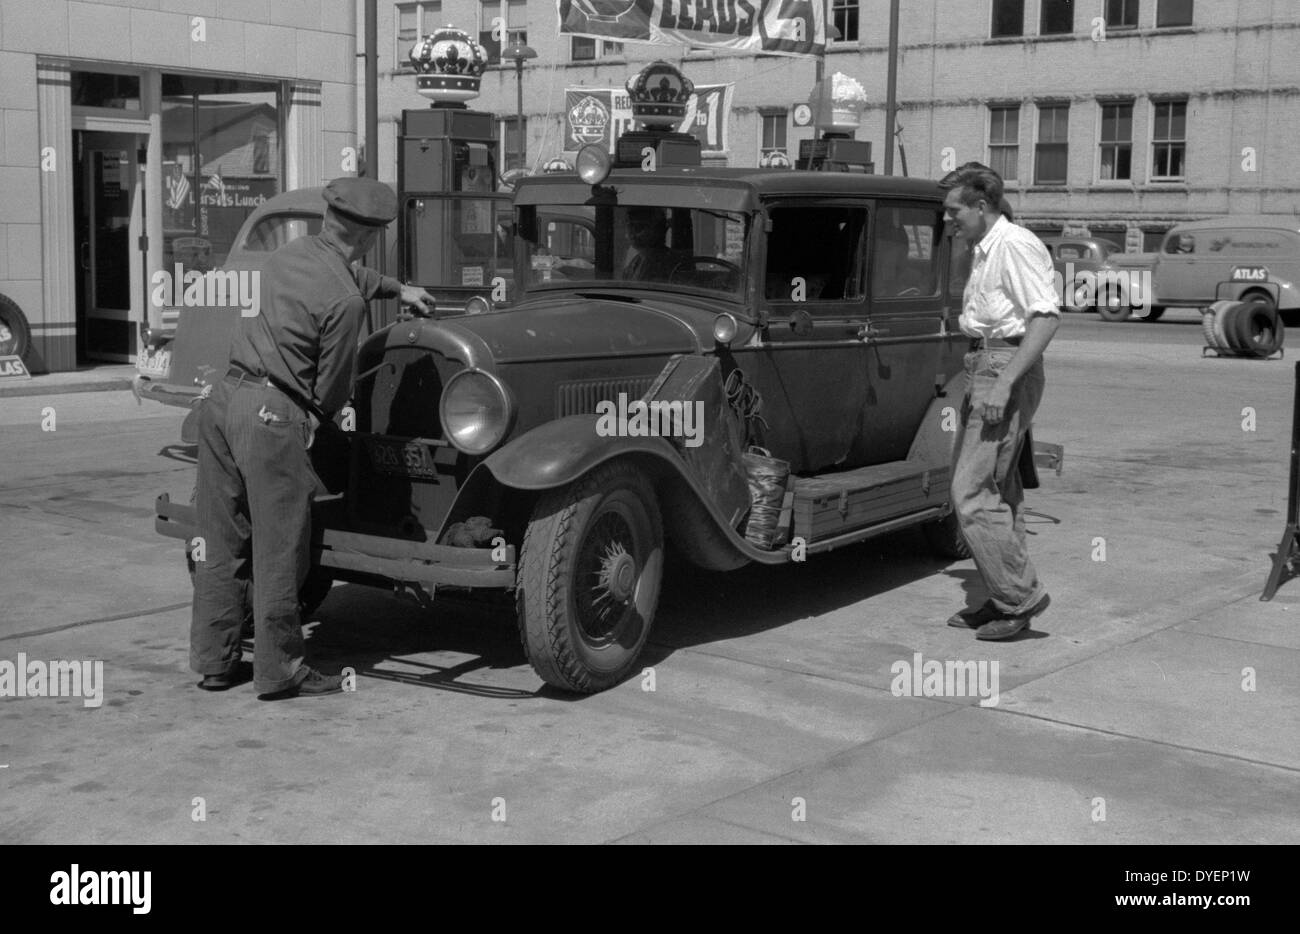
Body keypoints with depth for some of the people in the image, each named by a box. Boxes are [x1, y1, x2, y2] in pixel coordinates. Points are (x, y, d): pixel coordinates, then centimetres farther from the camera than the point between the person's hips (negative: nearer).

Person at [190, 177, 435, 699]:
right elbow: (332, 386, -8)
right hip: (273, 415, -9)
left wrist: (398, 288, 48)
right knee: (279, 552, 2)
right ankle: (279, 671, 12)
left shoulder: (290, 254, 11)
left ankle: (214, 662, 23)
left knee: (221, 543, 14)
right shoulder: (344, 302, -15)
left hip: (224, 397, 9)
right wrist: (318, 415, 15)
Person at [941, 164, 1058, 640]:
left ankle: (1021, 597, -3)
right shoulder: (983, 250, 18)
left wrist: (1004, 382, -26)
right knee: (998, 491, 13)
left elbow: (1046, 316, -22)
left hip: (1006, 368, -10)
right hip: (985, 368, 10)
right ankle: (1004, 600, 19)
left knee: (972, 492, -11)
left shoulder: (1015, 245, -14)